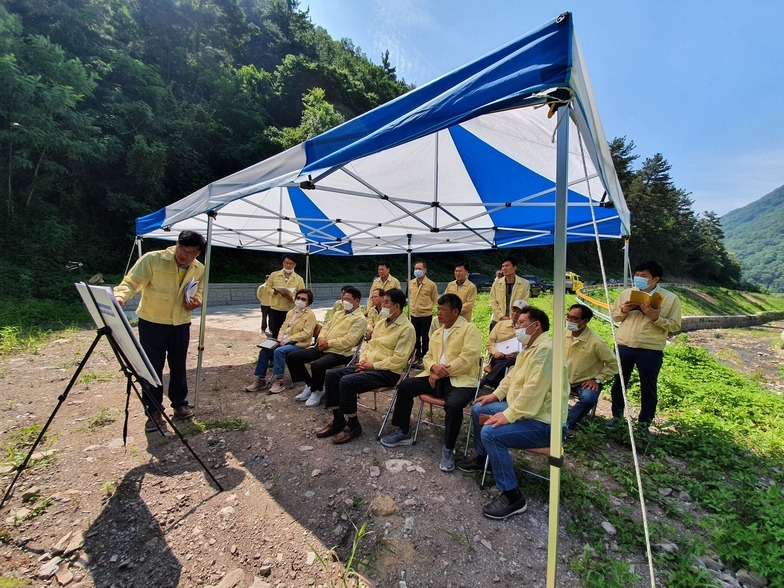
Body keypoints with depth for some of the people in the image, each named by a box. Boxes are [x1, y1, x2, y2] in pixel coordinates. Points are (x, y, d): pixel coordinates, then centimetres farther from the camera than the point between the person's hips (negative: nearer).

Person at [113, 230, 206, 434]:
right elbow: (131, 282, -18)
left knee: (178, 366, 14)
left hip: (181, 324, 4)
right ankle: (153, 412, 20)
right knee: (152, 368, 4)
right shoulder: (152, 259, -16)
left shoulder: (199, 270, -1)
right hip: (151, 323, -3)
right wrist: (120, 295, -39)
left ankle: (180, 404, 32)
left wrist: (196, 301, -9)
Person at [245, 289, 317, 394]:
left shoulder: (310, 315, -6)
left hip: (299, 344, -7)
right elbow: (284, 326, 18)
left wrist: (288, 339, -20)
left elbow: (306, 333, -15)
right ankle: (260, 380, -4)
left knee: (279, 351, -32)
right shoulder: (291, 312, 18)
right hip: (285, 342, 7)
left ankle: (279, 381, -24)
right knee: (264, 351, -12)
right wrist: (280, 338, -4)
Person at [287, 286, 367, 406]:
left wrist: (328, 343, -15)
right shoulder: (338, 312, 21)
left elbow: (349, 341, -17)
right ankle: (310, 384, 13)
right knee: (291, 357, 0)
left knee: (317, 365, -36)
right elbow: (326, 327, 20)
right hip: (322, 348, 9)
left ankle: (317, 391, -6)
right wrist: (321, 337, -3)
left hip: (339, 352, -8)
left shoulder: (360, 319, -7)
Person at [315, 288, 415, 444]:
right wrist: (363, 360, 0)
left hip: (387, 372, -9)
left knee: (347, 381, -27)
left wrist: (373, 365, -16)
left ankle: (353, 425, -8)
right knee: (332, 375, -6)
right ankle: (338, 420, 4)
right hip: (369, 366, 9)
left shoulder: (407, 328, -13)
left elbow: (398, 360, -20)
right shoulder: (381, 322, 14)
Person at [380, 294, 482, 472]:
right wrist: (434, 367, -8)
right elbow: (428, 356, 17)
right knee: (404, 386, -7)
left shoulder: (469, 329, -5)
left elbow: (467, 358, -16)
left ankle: (448, 449, -10)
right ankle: (403, 432, 9)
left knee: (453, 405, -35)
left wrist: (442, 372, -16)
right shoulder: (437, 332, 19)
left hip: (460, 380, -7)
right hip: (436, 377, 7)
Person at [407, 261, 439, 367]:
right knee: (416, 337, 13)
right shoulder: (411, 283, 5)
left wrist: (427, 308, -1)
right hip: (414, 315, 4)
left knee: (425, 337, 4)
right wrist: (411, 307, 13)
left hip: (426, 315, -4)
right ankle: (417, 357, 26)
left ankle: (423, 358, 14)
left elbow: (435, 300, 1)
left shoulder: (431, 284, -8)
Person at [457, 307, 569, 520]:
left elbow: (534, 389, -30)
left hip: (543, 422, -11)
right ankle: (481, 457, 32)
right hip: (523, 410, 11)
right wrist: (495, 394, 9)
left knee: (490, 433, -27)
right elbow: (513, 376, 20)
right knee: (479, 409, 15)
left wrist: (509, 415, -27)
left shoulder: (545, 348, -23)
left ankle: (513, 497, -13)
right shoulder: (529, 347, 12)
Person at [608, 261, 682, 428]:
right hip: (623, 346, 3)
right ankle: (616, 416, 32)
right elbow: (614, 315, 12)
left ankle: (644, 422, 27)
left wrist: (656, 317, -20)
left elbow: (675, 326, -4)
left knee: (648, 389, 11)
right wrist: (623, 311, -9)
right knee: (618, 383, 14)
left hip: (650, 350, -3)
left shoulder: (670, 298, -3)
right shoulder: (626, 293, 6)